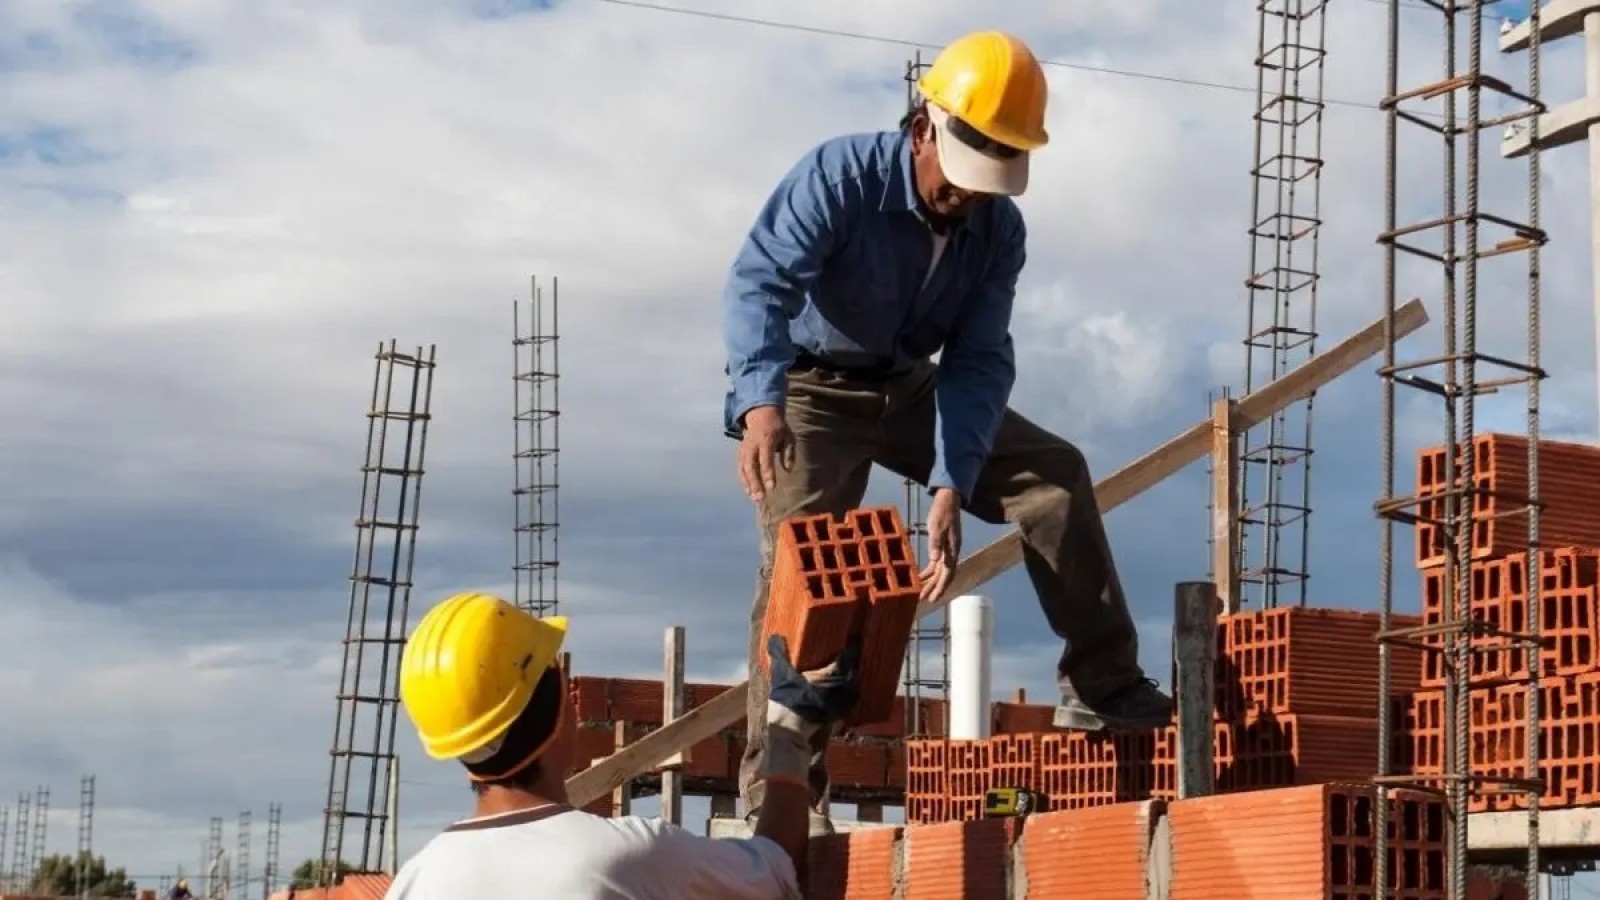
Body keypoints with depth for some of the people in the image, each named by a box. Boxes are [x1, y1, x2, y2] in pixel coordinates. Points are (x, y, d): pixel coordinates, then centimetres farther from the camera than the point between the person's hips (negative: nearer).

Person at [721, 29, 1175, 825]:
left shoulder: (999, 230, -10)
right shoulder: (841, 176, -25)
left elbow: (979, 363, -13)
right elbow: (759, 280, -37)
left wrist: (948, 488, -27)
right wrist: (760, 400, -56)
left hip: (909, 388, 5)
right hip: (809, 391, -5)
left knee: (1055, 473, -4)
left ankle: (1100, 685, 1)